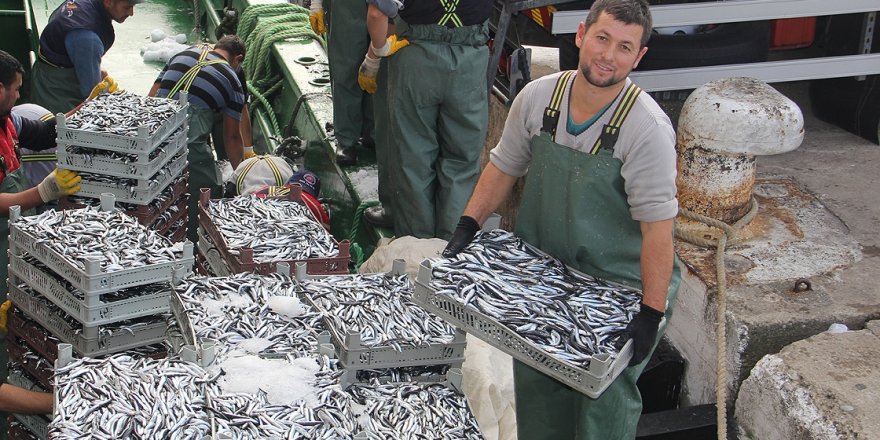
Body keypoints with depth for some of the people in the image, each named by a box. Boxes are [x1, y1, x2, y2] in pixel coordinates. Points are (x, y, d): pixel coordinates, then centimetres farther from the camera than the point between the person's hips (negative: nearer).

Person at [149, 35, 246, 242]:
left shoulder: (181, 55, 21)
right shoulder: (232, 81, 10)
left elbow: (151, 97, 18)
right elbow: (231, 136, 14)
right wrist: (240, 174, 25)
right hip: (188, 146, -5)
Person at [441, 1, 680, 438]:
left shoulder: (648, 128, -23)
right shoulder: (537, 97, -8)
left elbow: (657, 227, -23)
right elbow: (503, 167, 6)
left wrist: (651, 315, -24)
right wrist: (466, 229, 0)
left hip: (617, 287, -5)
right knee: (535, 383, 20)